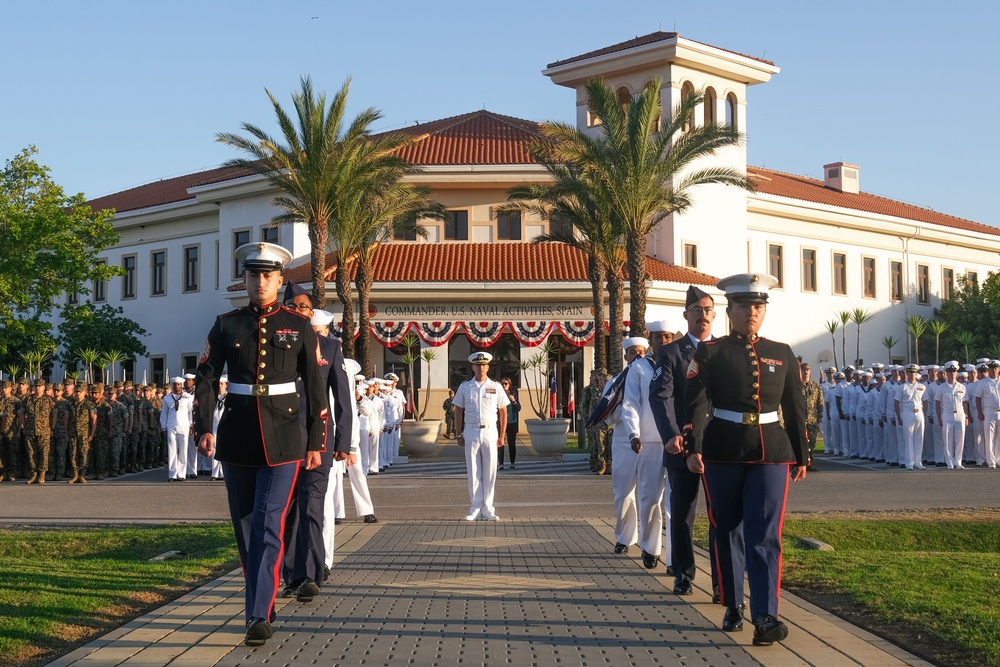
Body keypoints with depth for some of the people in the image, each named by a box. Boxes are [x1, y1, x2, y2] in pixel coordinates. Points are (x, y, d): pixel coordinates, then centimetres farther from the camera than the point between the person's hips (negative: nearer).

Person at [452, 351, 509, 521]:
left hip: (490, 431, 0)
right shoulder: (464, 387, 5)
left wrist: (502, 435, 3)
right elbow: (458, 411, 9)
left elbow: (503, 411, 8)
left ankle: (487, 509, 7)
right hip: (471, 432, 0)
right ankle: (475, 509, 7)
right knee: (473, 472, 2)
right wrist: (460, 434, 5)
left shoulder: (495, 387, 5)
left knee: (490, 472, 1)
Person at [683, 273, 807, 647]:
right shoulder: (709, 353, 0)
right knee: (728, 532, 9)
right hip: (723, 454, -1)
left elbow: (795, 408, 13)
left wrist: (801, 455, 13)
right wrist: (693, 448, -21)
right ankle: (733, 608, 23)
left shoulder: (782, 354, 9)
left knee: (764, 535, -7)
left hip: (771, 453, 1)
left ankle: (765, 618, -11)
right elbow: (696, 404, -9)